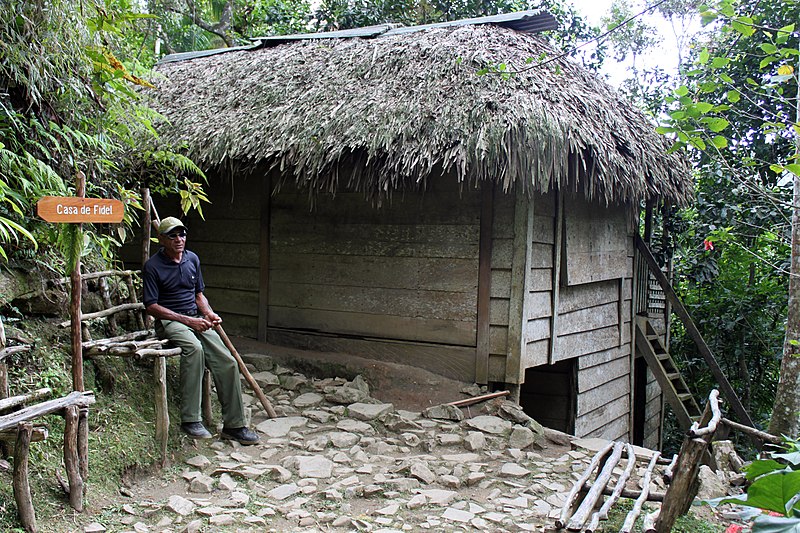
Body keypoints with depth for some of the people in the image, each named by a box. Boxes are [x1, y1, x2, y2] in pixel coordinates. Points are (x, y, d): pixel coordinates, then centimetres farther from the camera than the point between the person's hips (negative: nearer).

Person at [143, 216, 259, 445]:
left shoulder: (192, 259, 12)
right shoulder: (153, 266, -6)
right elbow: (151, 306, -10)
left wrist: (208, 313, -1)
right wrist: (187, 320, -17)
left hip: (196, 319, 6)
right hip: (169, 321, -6)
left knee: (227, 362, -14)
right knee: (194, 348, -37)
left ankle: (233, 425, -7)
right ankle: (190, 419, -32)